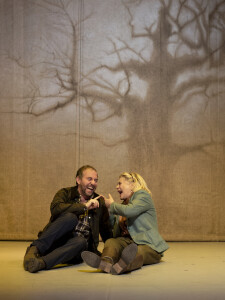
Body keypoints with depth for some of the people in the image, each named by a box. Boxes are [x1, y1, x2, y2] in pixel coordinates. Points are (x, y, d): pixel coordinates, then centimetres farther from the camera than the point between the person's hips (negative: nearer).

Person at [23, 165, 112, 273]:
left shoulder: (99, 202, 14)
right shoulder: (66, 193, 6)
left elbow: (107, 232, 21)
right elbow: (55, 208, -17)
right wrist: (84, 206, -19)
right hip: (57, 242, -2)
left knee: (80, 241, -34)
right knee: (71, 217, -30)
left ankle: (42, 262, -49)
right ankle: (34, 249, -37)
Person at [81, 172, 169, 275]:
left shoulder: (143, 195, 2)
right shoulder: (124, 204, 26)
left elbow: (128, 211, -22)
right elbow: (116, 234, 20)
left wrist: (112, 205, -1)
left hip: (149, 244, -6)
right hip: (130, 241, 6)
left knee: (140, 251, -39)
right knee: (111, 242, -23)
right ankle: (106, 262, -59)